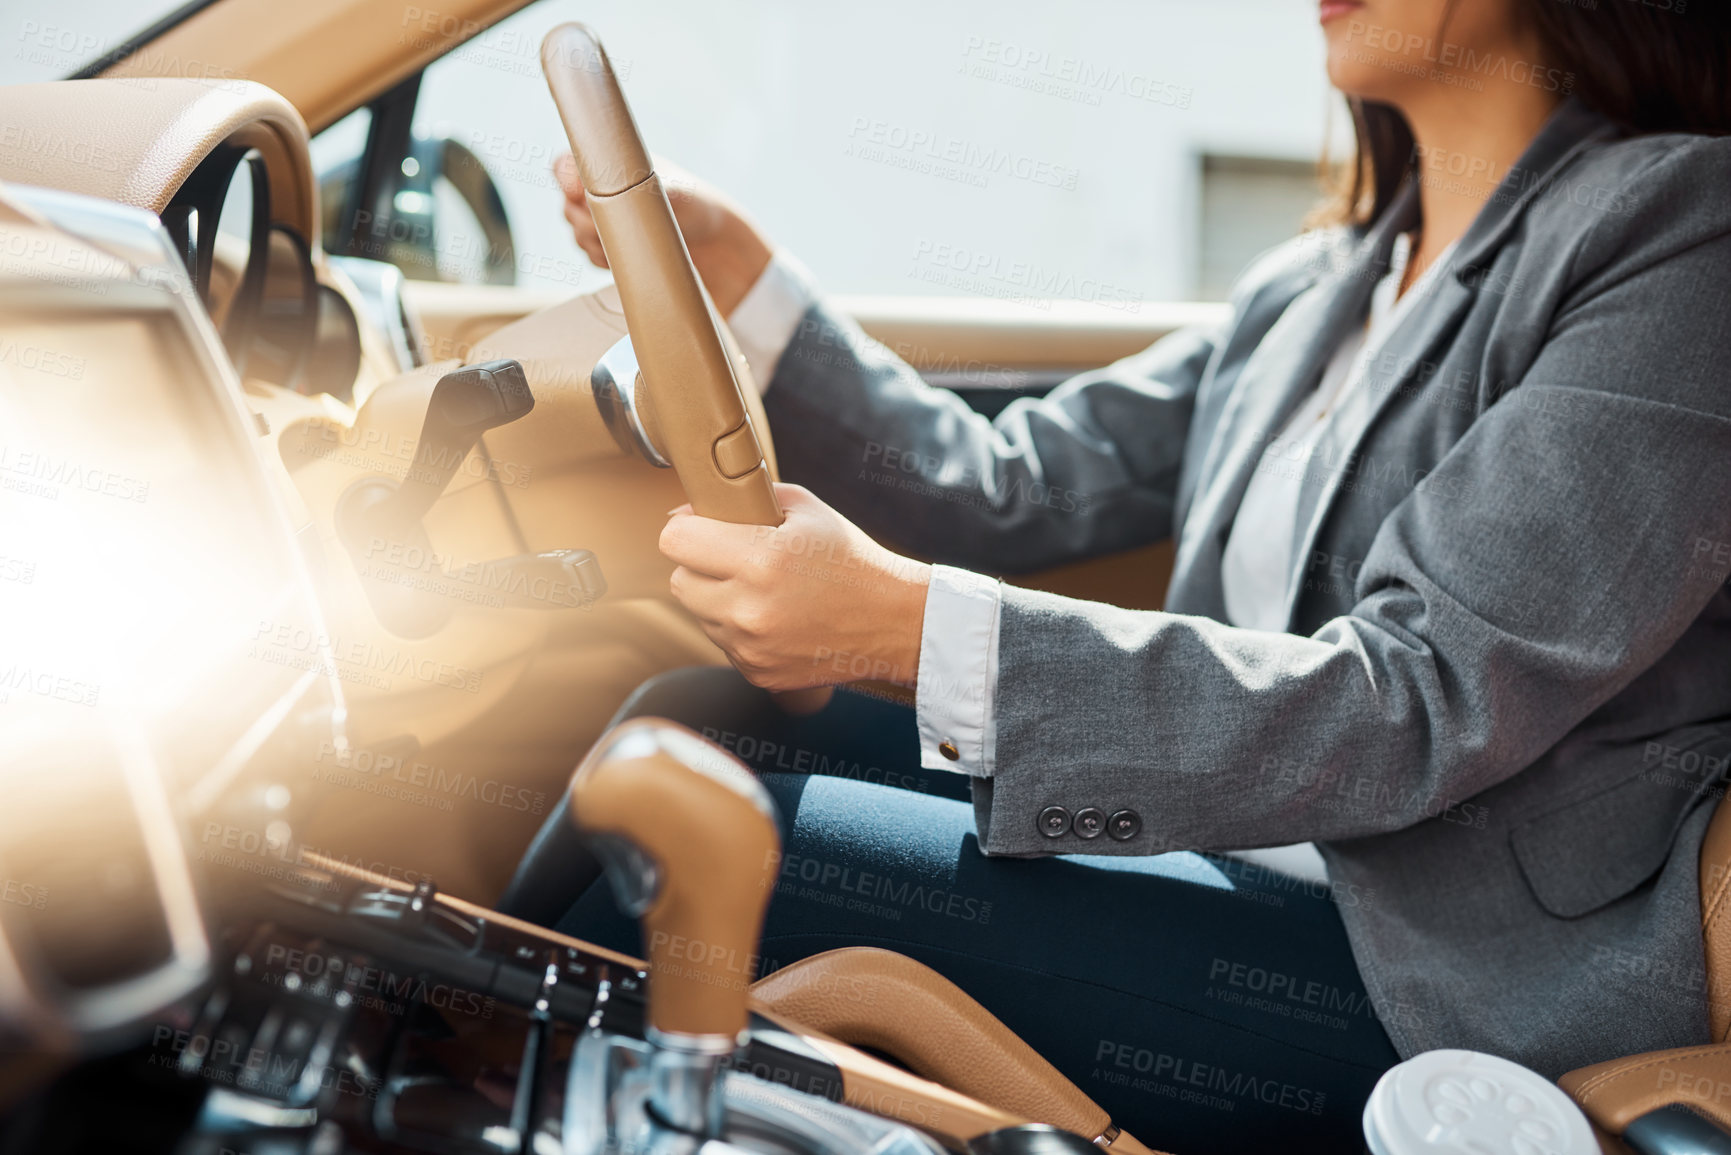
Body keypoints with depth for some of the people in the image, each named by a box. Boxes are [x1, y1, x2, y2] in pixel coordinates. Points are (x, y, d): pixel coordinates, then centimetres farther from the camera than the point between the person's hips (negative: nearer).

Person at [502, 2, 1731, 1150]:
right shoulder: (1315, 289, 14)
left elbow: (1423, 707, -22)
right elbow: (1007, 490, 12)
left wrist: (910, 627, -29)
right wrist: (730, 268, 6)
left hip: (1452, 988, -7)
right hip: (1251, 848, 8)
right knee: (694, 721, -1)